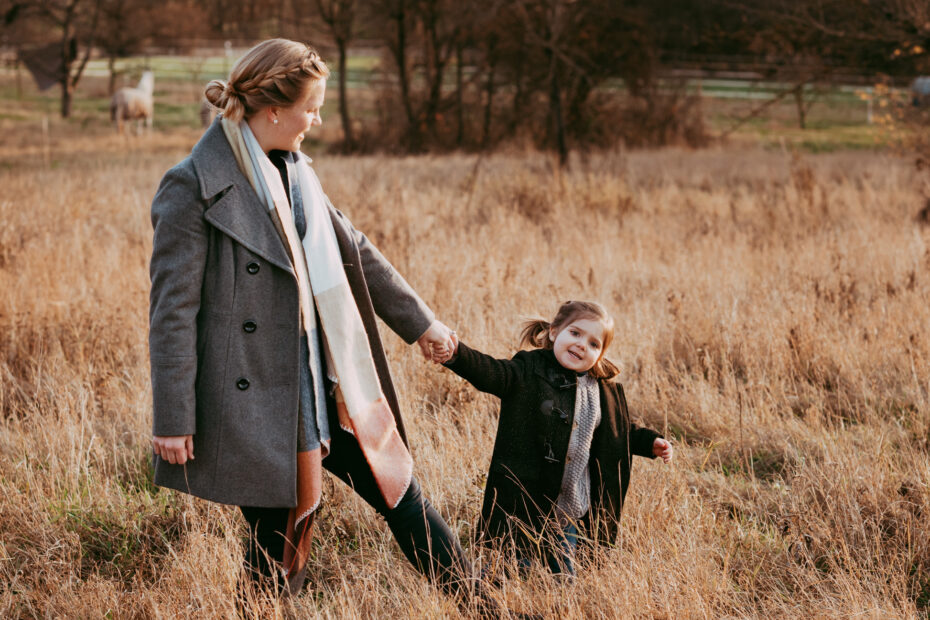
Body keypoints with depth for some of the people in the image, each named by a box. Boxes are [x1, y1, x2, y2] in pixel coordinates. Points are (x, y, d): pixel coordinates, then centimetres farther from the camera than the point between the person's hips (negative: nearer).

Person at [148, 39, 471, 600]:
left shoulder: (295, 172, 9)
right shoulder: (194, 189, -15)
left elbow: (354, 251, 20)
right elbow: (173, 310, -14)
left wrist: (419, 321, 27)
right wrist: (173, 421, -15)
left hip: (327, 393, 7)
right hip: (254, 402, -7)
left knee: (401, 496, 13)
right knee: (279, 548, 0)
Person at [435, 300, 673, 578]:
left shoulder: (604, 392, 7)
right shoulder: (527, 371, -9)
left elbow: (620, 431, 24)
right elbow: (490, 372, -27)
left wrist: (650, 442, 11)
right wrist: (457, 353, -45)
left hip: (571, 510, 4)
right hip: (523, 502, -4)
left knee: (564, 575, 14)